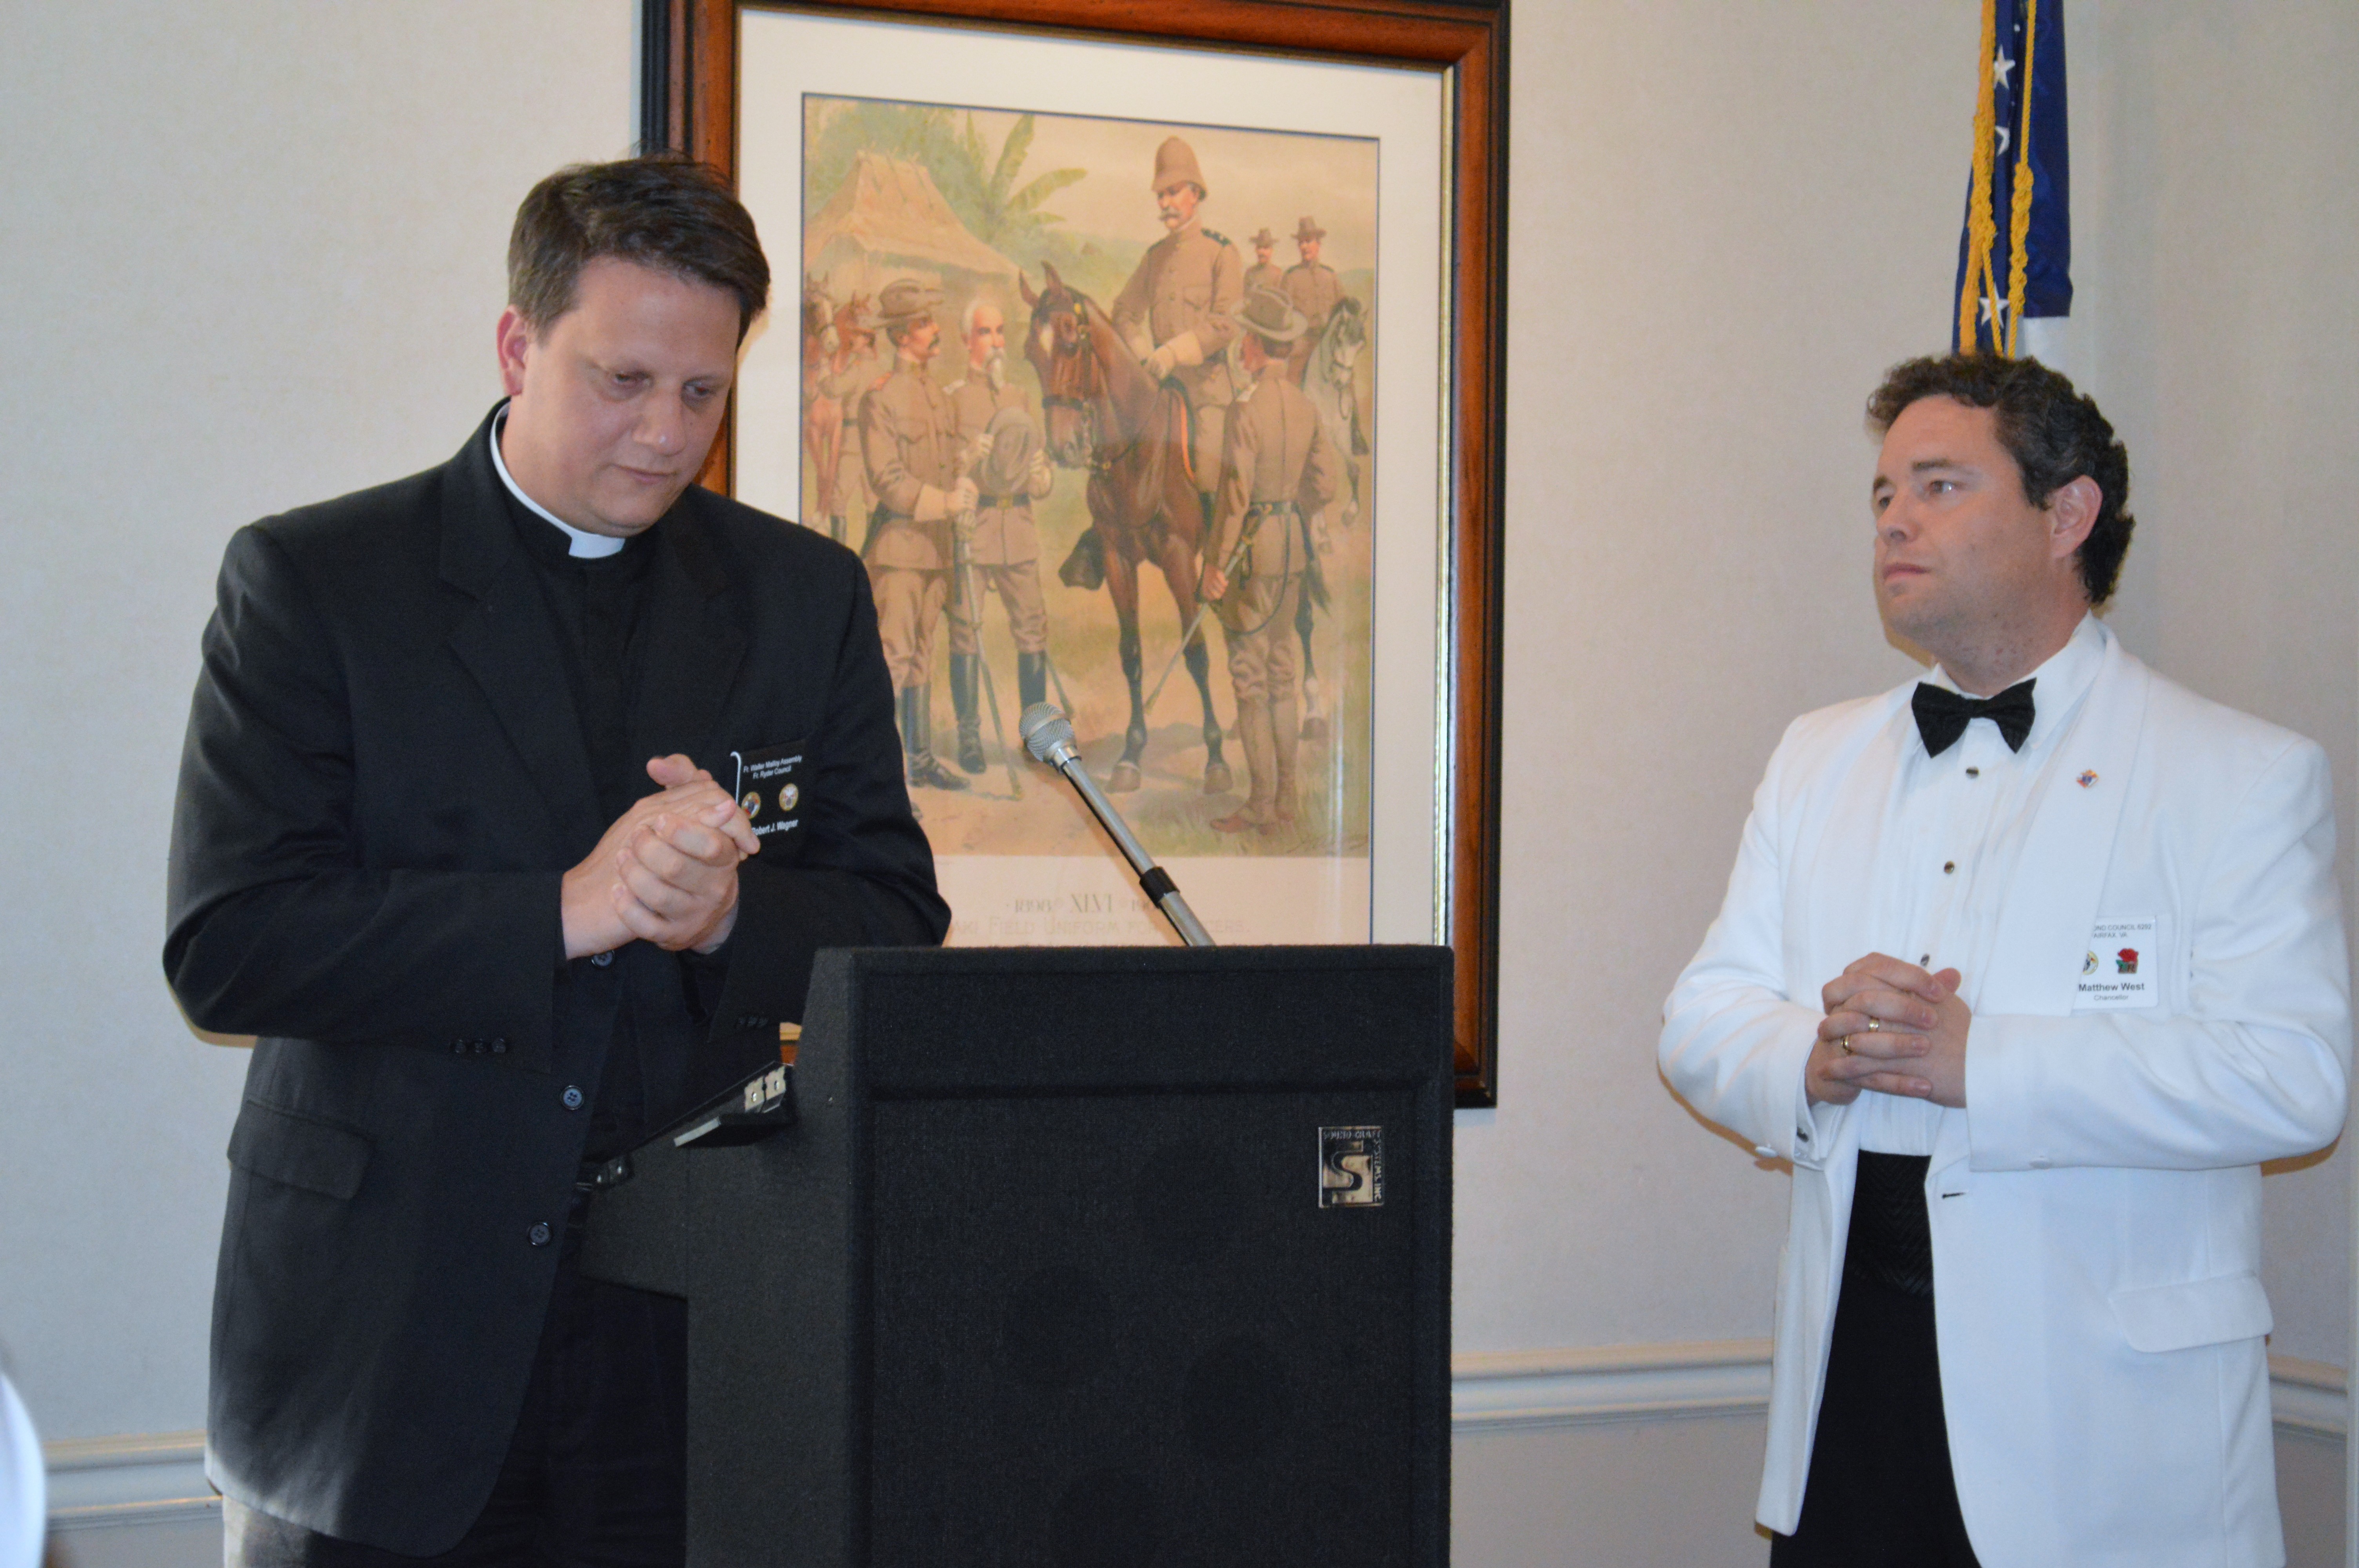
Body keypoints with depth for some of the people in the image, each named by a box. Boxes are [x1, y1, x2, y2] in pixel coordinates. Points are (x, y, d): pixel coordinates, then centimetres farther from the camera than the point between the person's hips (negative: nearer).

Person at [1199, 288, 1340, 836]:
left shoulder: (1247, 410, -17)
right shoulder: (1306, 409, 6)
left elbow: (1235, 489, -19)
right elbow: (1324, 482, 9)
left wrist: (1215, 562, -15)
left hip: (1251, 547, -8)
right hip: (1293, 548, 8)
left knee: (1250, 678, -3)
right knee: (1283, 673, 12)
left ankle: (1259, 805, -2)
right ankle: (1284, 805, 16)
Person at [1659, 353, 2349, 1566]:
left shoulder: (2245, 775, -2)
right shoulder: (1819, 759, 16)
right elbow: (1703, 1019, 13)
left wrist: (1980, 1061, -20)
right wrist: (1813, 1060, -11)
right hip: (1850, 1373, 4)